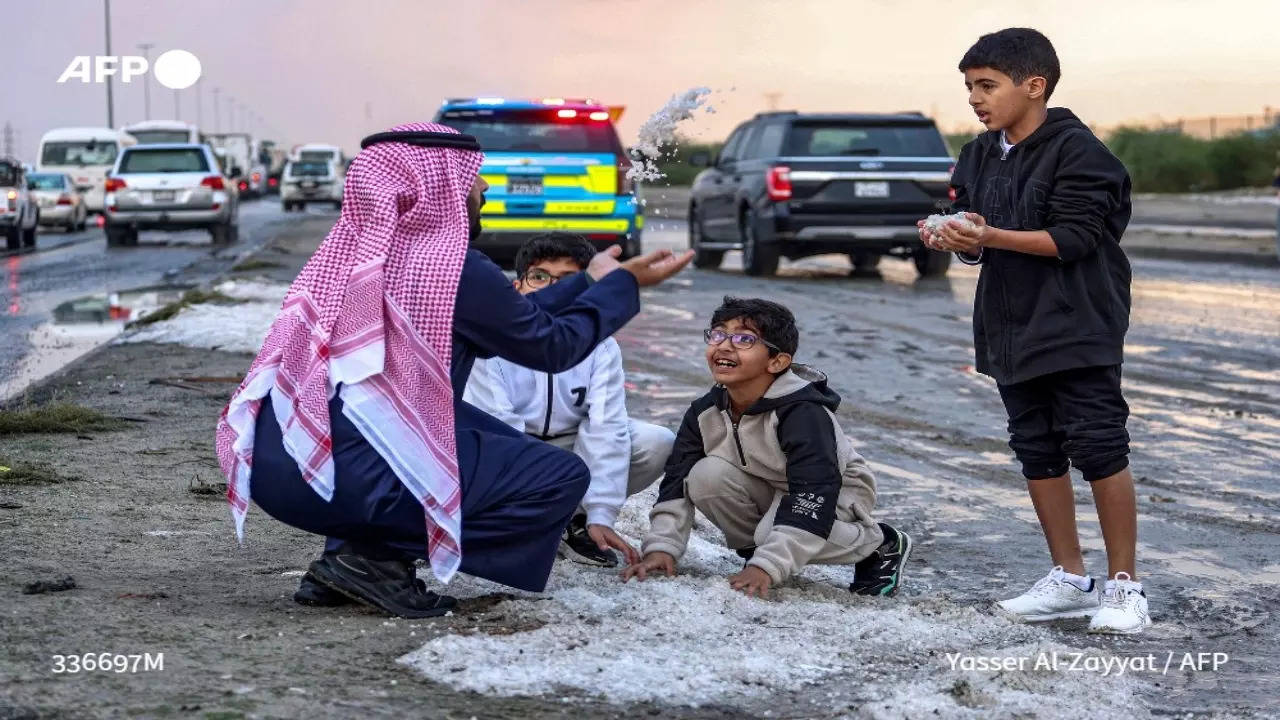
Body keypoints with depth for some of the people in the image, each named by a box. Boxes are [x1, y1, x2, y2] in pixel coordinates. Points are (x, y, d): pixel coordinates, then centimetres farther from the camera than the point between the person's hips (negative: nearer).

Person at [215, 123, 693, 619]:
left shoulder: (356, 249, 16)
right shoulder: (451, 267, -8)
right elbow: (552, 346, 7)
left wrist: (590, 278, 30)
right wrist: (624, 282, 20)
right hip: (338, 475, -8)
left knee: (503, 442, 25)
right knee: (562, 477, 1)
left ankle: (355, 546, 10)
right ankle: (371, 557, -4)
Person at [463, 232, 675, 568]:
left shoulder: (601, 346, -13)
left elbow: (605, 430, -21)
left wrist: (600, 515, -30)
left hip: (569, 446, 3)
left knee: (659, 443, -20)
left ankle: (576, 520, -6)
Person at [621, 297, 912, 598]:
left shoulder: (803, 413, -32)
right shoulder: (705, 413, -13)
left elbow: (813, 498, -38)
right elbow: (677, 483, -12)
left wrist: (766, 567, -45)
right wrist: (661, 548, -28)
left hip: (836, 492, -5)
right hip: (769, 490, 5)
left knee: (774, 533, -36)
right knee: (705, 476, -22)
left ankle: (880, 544, -7)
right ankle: (755, 548, 2)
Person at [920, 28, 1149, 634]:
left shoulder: (1077, 150, -13)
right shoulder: (979, 158, 10)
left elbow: (1073, 237, -20)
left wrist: (990, 236, -26)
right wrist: (957, 241, -9)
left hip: (1078, 327, -8)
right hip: (1012, 329, 8)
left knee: (1098, 447, -6)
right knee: (1037, 452, 10)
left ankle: (1124, 584, 3)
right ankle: (1069, 579, 20)